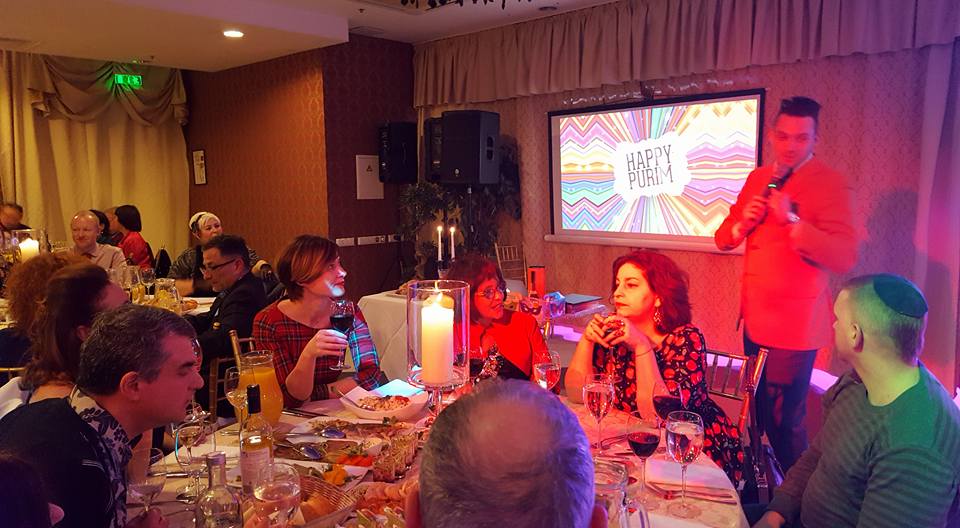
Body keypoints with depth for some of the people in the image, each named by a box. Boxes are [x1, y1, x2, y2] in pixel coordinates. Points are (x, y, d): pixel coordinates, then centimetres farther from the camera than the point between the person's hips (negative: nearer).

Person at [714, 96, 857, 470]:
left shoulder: (830, 184, -10)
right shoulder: (758, 179, 11)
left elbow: (844, 258, -21)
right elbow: (722, 239, 12)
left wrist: (791, 219, -29)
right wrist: (742, 224, -9)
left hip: (794, 327, -7)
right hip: (755, 319, 7)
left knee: (783, 422, -4)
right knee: (759, 413, 18)